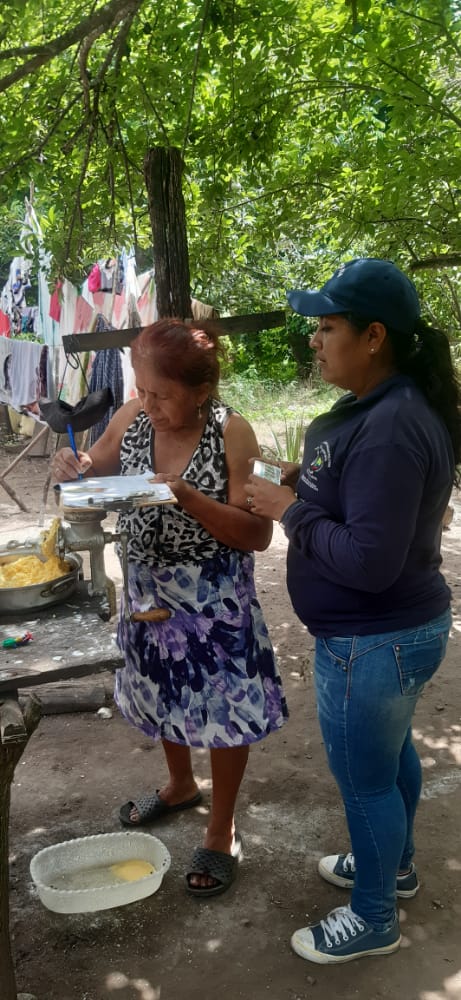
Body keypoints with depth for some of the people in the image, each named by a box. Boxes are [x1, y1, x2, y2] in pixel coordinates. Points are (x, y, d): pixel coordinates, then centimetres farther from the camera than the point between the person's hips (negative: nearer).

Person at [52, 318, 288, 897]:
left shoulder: (231, 434, -21)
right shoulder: (131, 419, -9)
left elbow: (257, 534, -20)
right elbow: (96, 470, 9)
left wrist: (187, 496, -32)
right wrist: (73, 469, -15)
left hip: (214, 598, -5)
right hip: (150, 589, 5)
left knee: (223, 707, 6)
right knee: (164, 694, 23)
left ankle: (222, 830, 29)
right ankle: (180, 785, 52)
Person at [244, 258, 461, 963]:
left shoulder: (389, 429, -29)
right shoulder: (382, 407, 3)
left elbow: (368, 560, -31)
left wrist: (291, 510, -21)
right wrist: (303, 489, -1)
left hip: (374, 644, -10)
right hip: (399, 628, 10)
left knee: (365, 779, 10)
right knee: (391, 753, 27)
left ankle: (374, 920, 32)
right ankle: (394, 865, 51)